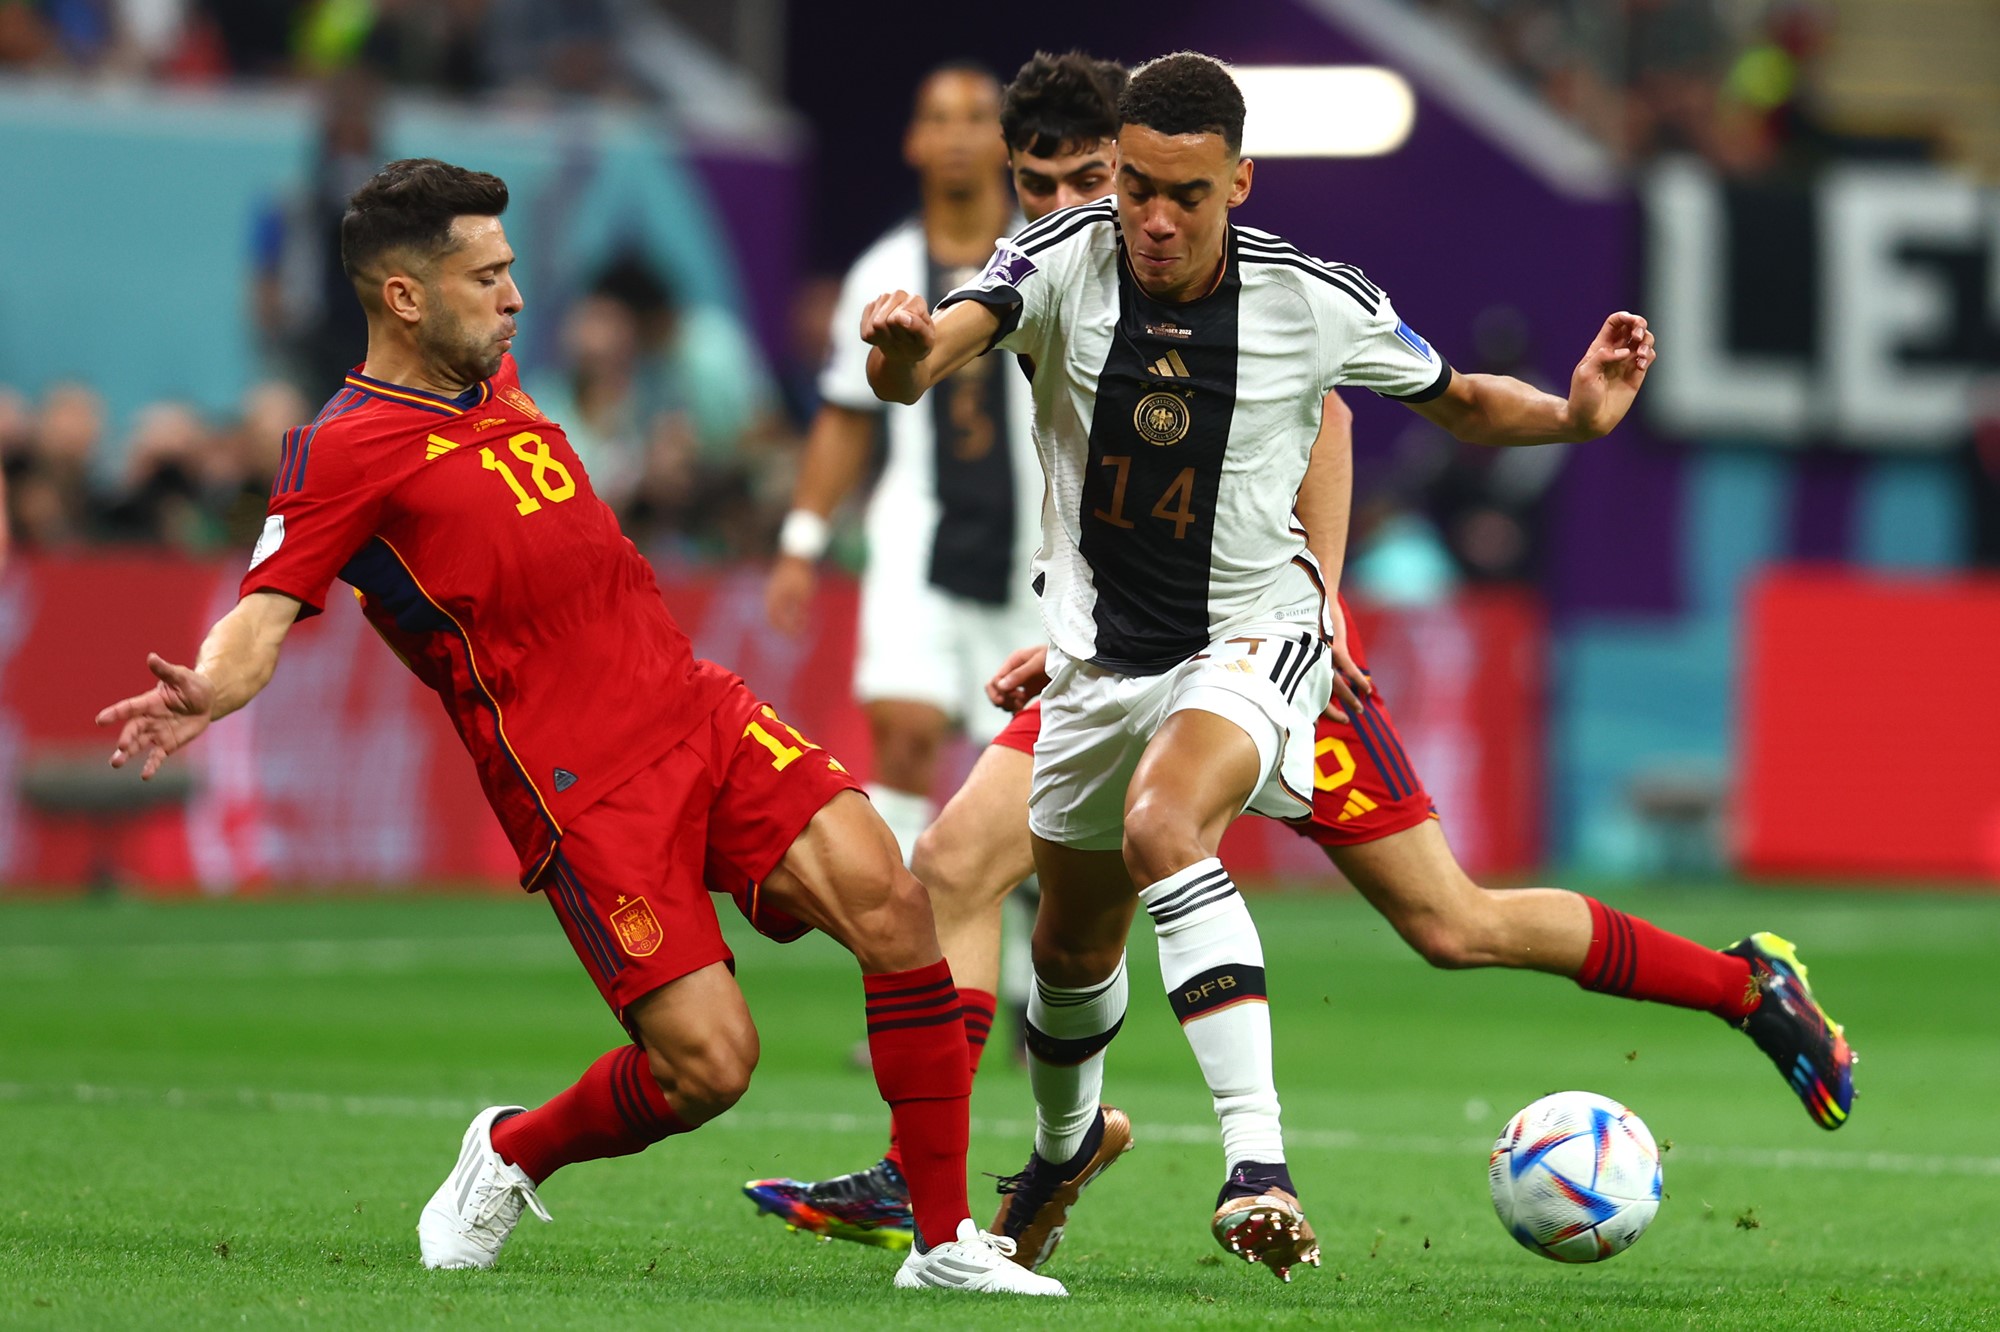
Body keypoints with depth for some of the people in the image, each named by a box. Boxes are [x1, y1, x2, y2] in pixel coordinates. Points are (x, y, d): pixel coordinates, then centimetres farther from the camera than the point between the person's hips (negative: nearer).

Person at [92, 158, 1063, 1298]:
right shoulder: (341, 452, -6)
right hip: (581, 787, -7)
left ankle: (947, 1241, -10)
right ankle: (511, 1156, 19)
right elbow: (267, 610, -18)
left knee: (884, 894, -17)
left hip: (702, 710, 7)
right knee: (710, 1063, -15)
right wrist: (205, 692, -36)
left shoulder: (497, 381, 18)